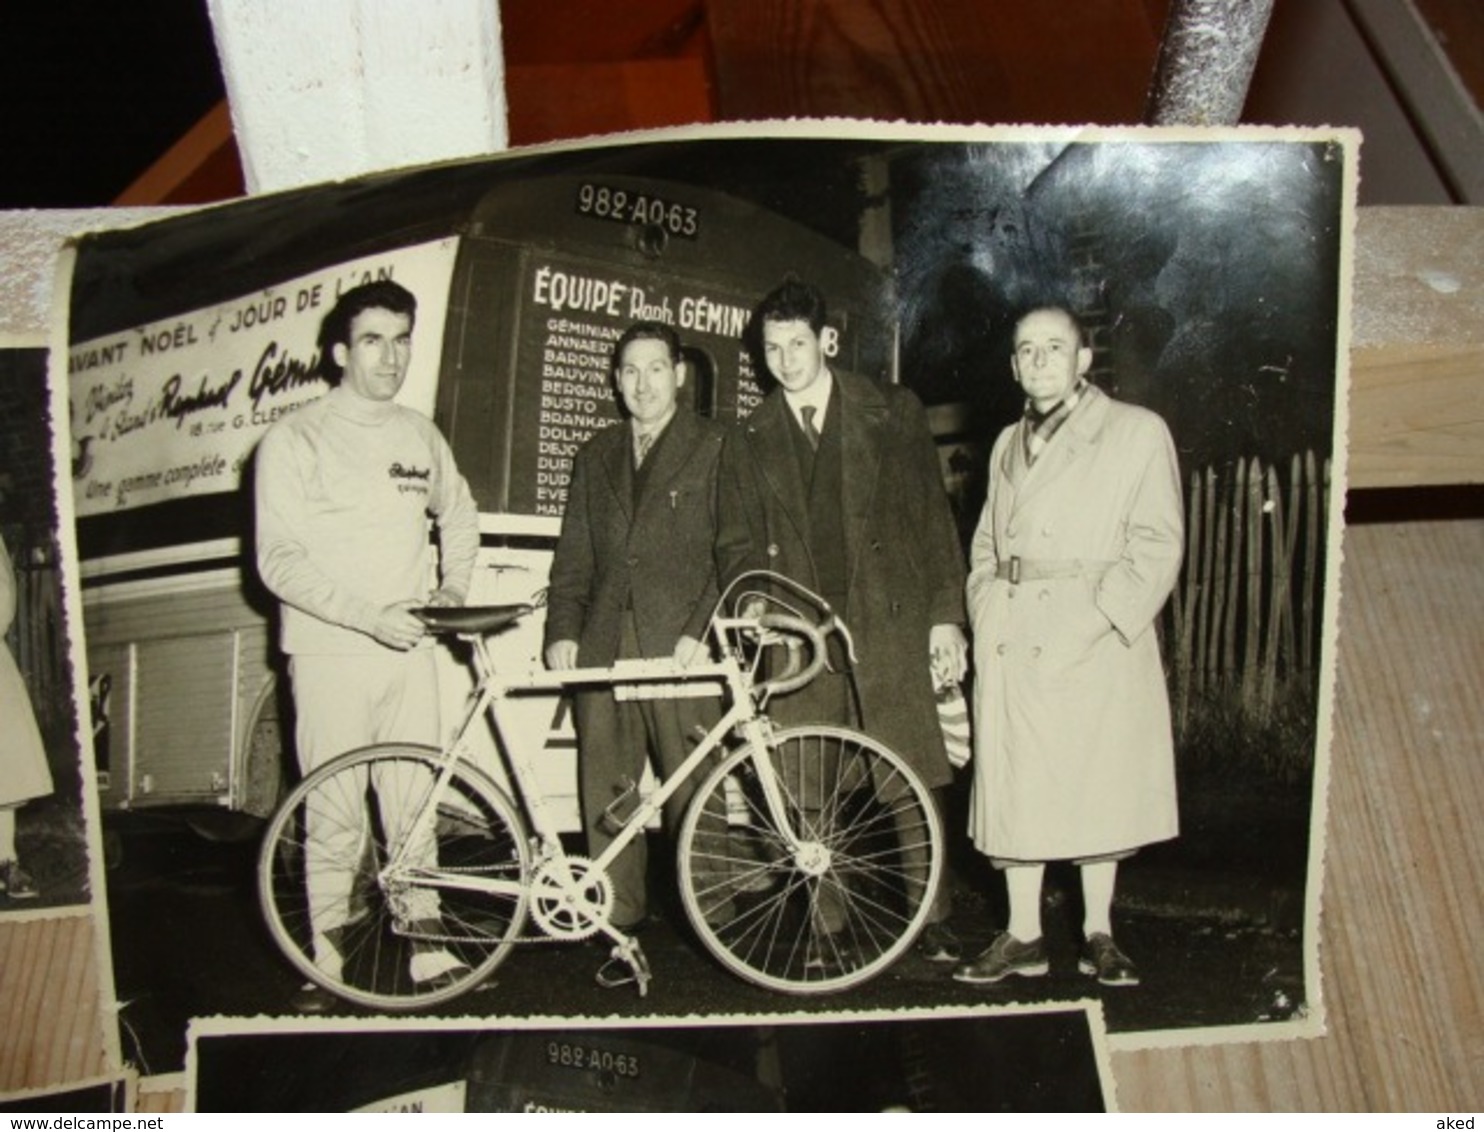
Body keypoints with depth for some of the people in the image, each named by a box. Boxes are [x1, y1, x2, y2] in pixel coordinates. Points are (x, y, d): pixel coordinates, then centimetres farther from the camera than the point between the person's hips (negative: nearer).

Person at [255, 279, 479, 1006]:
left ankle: (426, 947, 15)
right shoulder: (295, 439, -4)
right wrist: (368, 615, -19)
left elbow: (459, 517, 26)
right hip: (330, 651, -3)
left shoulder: (420, 435, 10)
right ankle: (329, 958, 13)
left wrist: (453, 588, 9)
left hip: (409, 647, 4)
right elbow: (280, 561, -10)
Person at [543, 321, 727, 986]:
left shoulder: (715, 447, 7)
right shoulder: (596, 455, 21)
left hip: (684, 648, -4)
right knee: (606, 793, 3)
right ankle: (621, 926, 12)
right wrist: (563, 629, 5)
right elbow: (574, 554, 18)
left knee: (692, 792, -3)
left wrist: (701, 630, -11)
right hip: (605, 645, 4)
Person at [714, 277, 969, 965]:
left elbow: (933, 518, 6)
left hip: (889, 624, -1)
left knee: (914, 780, 0)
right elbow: (736, 546, 12)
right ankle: (827, 931, 17)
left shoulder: (891, 412, 8)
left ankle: (932, 920, 17)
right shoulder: (748, 443, 13)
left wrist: (946, 617, -1)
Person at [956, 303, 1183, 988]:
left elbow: (1156, 548, -7)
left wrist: (1087, 627, -16)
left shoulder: (1137, 433, 1)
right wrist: (986, 614, 3)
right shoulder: (1008, 445, 18)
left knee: (1098, 788, 3)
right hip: (1009, 645, 4)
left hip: (1097, 643, -4)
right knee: (1013, 785, 5)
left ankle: (1098, 935, 18)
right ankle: (1023, 938, 16)